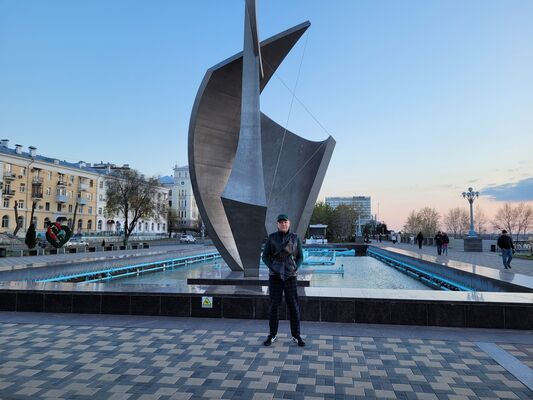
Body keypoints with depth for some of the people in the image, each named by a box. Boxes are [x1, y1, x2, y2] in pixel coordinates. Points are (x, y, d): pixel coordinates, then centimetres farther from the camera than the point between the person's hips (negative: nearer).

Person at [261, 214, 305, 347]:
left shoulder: (295, 238, 1)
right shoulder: (271, 237, -2)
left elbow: (300, 257, 5)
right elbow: (265, 257, 0)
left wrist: (294, 269, -12)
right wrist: (273, 268, -14)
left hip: (290, 276, 0)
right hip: (275, 276, 0)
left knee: (294, 306, 0)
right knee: (274, 305, 3)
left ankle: (296, 336, 14)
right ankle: (272, 335, 17)